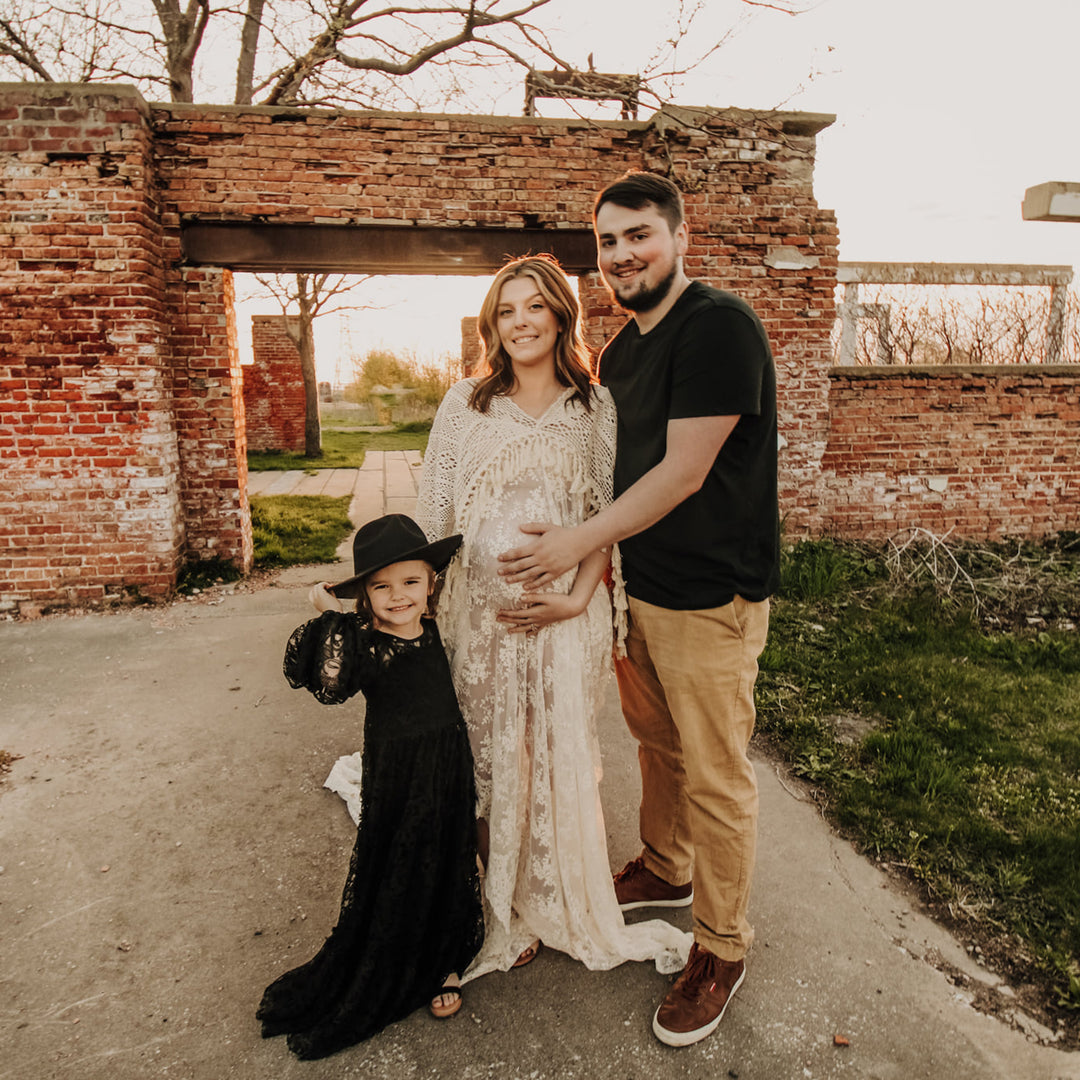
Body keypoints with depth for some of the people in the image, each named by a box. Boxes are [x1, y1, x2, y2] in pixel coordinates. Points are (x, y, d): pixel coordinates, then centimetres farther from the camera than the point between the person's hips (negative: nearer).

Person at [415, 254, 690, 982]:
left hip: (564, 613, -1)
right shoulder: (464, 404, 5)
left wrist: (576, 596, -11)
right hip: (480, 612, 1)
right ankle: (501, 914, 32)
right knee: (491, 759, 10)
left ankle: (563, 908, 32)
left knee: (561, 757, 8)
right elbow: (436, 514, 6)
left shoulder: (595, 406, 3)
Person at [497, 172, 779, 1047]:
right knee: (657, 743, 23)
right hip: (640, 585, 8)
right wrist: (589, 568, 10)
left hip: (710, 597, -8)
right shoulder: (620, 350, 11)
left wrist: (579, 542, -13)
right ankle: (665, 871, 46)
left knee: (715, 776, 5)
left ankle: (723, 949, 26)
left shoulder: (720, 326, -17)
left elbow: (682, 473, -20)